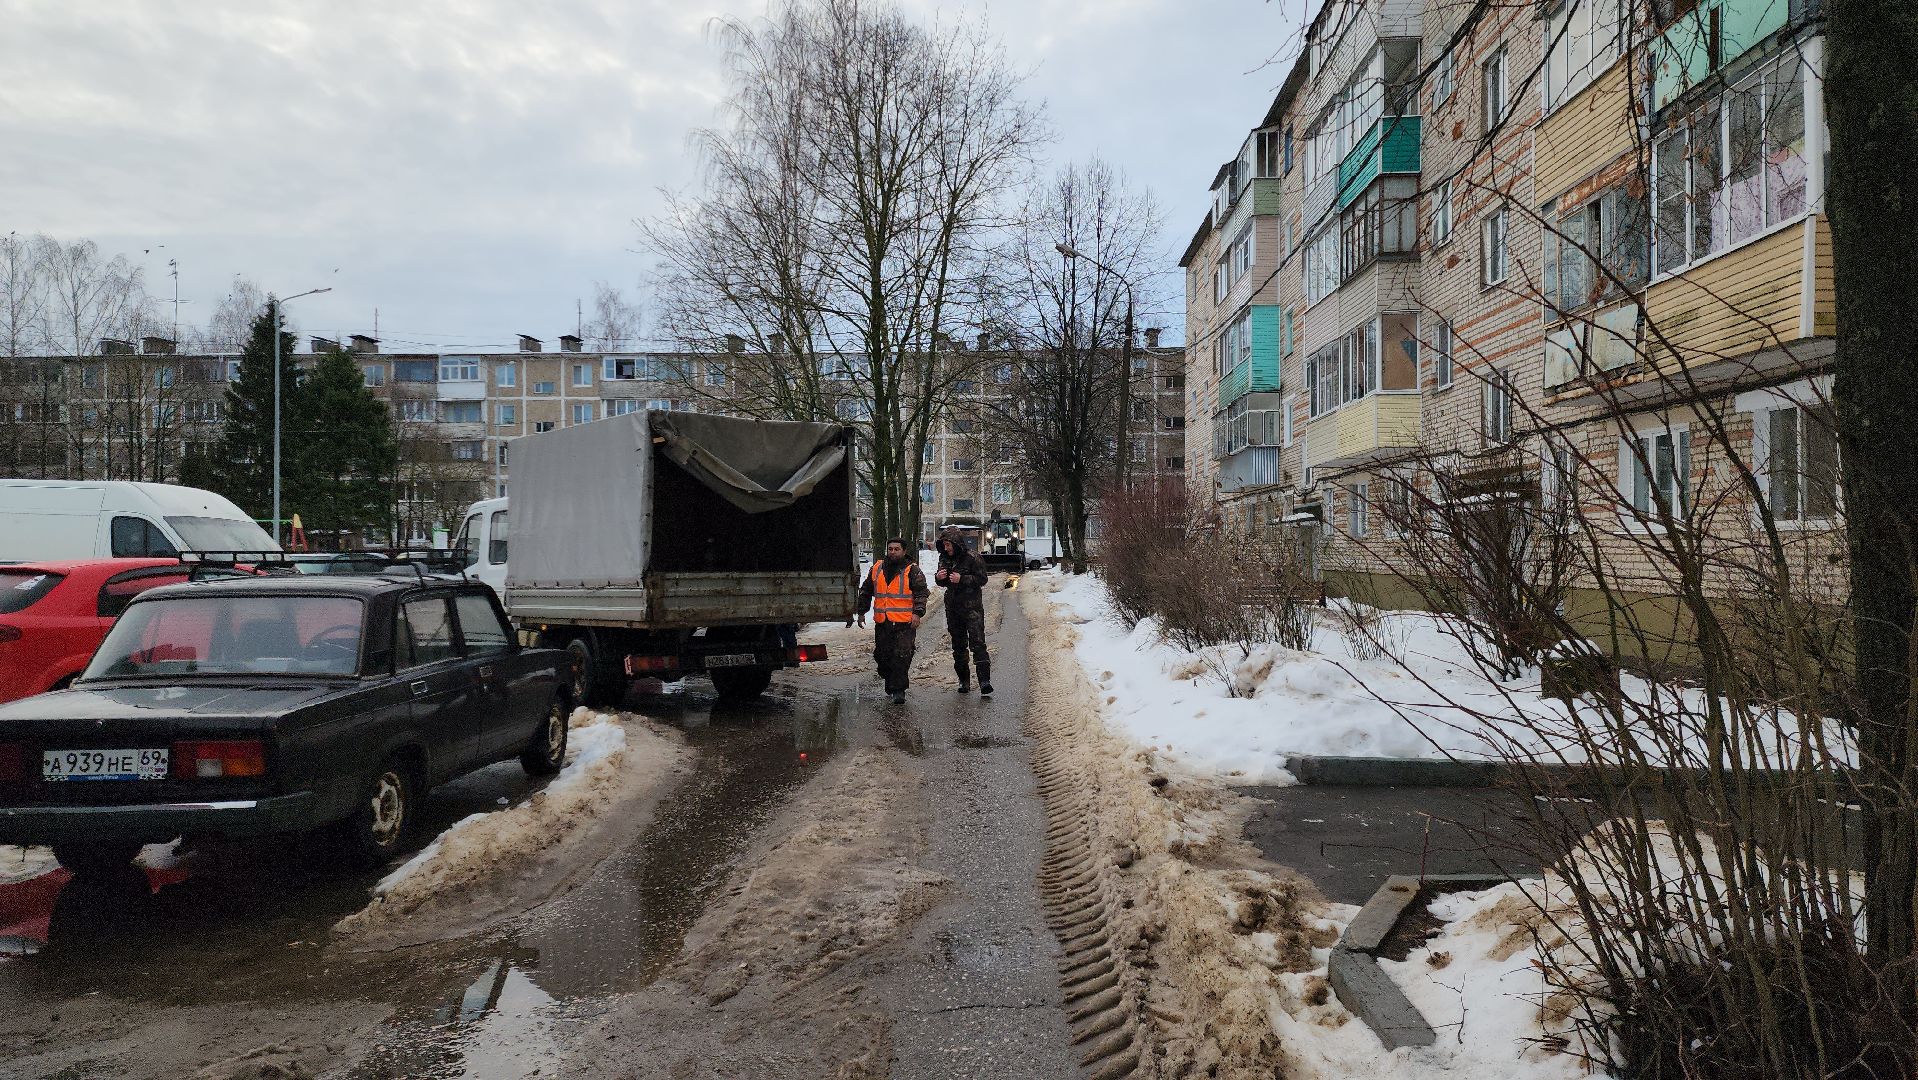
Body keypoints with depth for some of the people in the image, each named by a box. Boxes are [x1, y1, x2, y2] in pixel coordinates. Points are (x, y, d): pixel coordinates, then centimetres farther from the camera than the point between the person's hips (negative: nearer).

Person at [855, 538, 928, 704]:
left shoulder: (912, 570, 0)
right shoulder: (877, 568, 12)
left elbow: (921, 593, -4)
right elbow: (866, 591, 21)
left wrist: (917, 613, -16)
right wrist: (862, 612, 18)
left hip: (905, 622, -4)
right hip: (882, 622, 5)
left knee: (901, 656, -9)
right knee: (882, 655, 10)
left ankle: (898, 690, -4)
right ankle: (890, 682, 31)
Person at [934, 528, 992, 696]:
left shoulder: (972, 558, -10)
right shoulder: (944, 559, 9)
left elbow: (982, 579, -12)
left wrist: (962, 579, -21)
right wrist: (938, 577, -5)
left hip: (972, 606, -6)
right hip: (953, 607, 6)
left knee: (977, 643, -14)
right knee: (958, 645, 11)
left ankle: (985, 681, -19)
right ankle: (964, 680, 20)